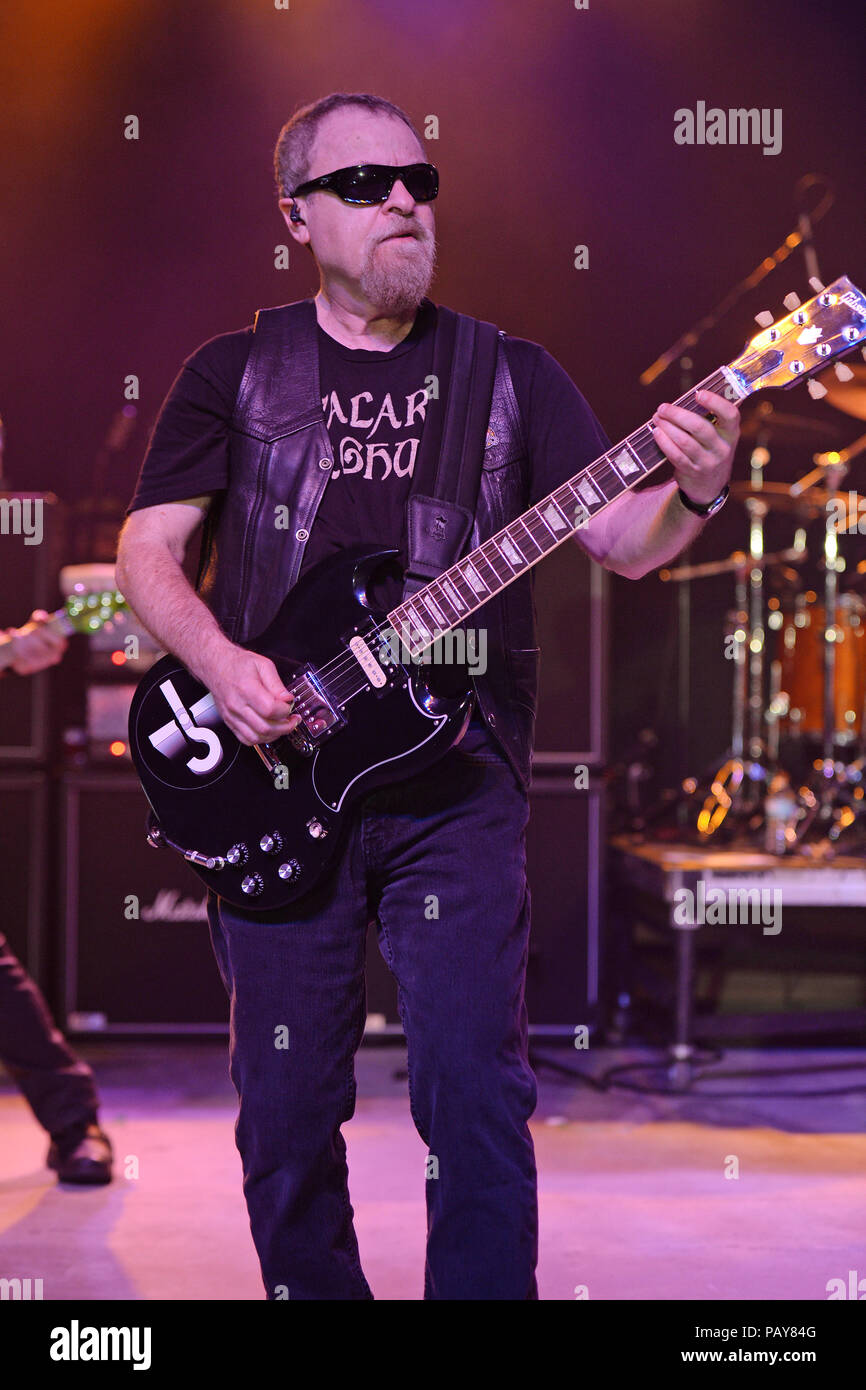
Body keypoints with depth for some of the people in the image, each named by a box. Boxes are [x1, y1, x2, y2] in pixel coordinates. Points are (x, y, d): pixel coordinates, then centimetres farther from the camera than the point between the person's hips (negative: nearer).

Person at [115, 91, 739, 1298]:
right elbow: (149, 548, 7)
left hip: (456, 777, 0)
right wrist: (220, 663, -11)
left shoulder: (512, 374, 10)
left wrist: (691, 494, -20)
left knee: (476, 1092, -7)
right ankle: (312, 1291, 23)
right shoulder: (235, 373, 9)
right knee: (288, 1104, 5)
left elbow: (621, 542, 3)